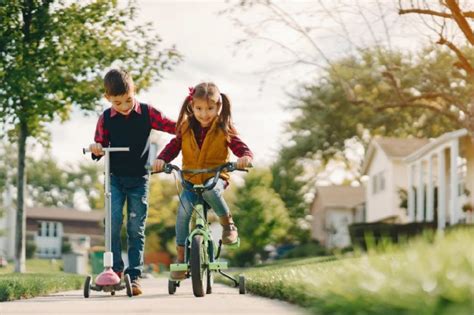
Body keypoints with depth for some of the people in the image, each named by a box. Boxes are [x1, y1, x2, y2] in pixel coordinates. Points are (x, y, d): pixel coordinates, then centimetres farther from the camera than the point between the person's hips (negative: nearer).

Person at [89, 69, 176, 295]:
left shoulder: (147, 113, -4)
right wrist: (96, 149, -15)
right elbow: (101, 143, 8)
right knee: (113, 222, -13)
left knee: (136, 229, -1)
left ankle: (134, 276, 2)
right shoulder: (106, 118, -1)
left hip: (139, 178, -1)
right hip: (115, 177, 1)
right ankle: (115, 269, -2)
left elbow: (173, 126, -2)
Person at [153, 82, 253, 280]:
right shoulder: (186, 128, 3)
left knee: (210, 190, -37)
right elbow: (174, 146, 1)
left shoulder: (224, 129, -3)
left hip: (216, 177, -2)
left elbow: (241, 147, -9)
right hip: (191, 180, 2)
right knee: (183, 210, -22)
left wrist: (245, 157, -33)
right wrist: (161, 159, -20)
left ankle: (228, 224, -11)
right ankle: (180, 255, -10)